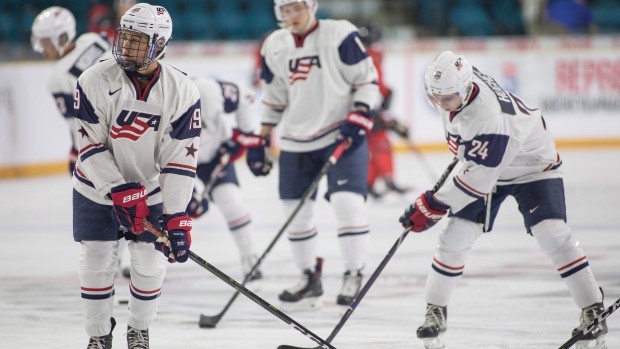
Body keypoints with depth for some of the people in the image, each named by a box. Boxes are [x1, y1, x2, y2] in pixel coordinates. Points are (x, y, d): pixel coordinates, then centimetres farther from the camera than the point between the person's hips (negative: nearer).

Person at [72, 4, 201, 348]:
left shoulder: (183, 91, -18)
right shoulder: (95, 82, -20)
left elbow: (181, 159, -18)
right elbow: (90, 148, -18)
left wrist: (177, 217, -23)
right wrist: (120, 192, -26)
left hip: (151, 190, 1)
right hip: (97, 188, -1)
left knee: (150, 264, 3)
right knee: (98, 263, 0)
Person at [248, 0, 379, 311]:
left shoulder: (341, 36, -10)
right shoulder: (274, 47, 5)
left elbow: (367, 80, -6)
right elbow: (273, 99, 15)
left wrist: (359, 118, -17)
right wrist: (260, 141, 12)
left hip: (342, 134, -5)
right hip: (296, 140, 5)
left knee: (347, 203, -16)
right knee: (295, 211, 6)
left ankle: (353, 277, -3)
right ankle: (310, 279, 21)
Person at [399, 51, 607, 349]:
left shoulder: (488, 117, -41)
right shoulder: (455, 82, -17)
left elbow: (478, 179, -36)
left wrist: (432, 206, -30)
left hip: (532, 165, -7)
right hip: (482, 163, 7)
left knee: (552, 235, -21)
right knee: (455, 236, -3)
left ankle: (593, 312, -10)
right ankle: (435, 312, 10)